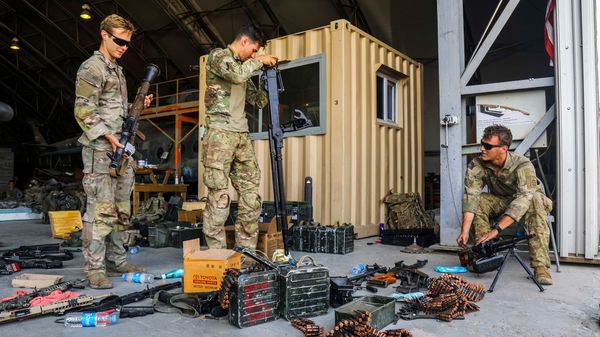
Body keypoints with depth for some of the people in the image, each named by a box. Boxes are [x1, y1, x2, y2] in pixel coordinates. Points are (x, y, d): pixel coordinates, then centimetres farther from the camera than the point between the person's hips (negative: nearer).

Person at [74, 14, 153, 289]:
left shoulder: (118, 70, 22)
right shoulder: (92, 68, -5)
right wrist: (108, 136, -20)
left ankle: (116, 260, 20)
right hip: (100, 151, -9)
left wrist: (139, 105, 11)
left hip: (122, 150, 9)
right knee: (100, 209, -9)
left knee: (121, 210, 11)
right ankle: (94, 268, -2)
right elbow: (83, 111, -12)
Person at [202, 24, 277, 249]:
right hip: (220, 132, -8)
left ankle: (247, 249, 12)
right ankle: (216, 253, -2)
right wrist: (259, 60, -4)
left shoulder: (243, 65, 24)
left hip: (242, 134, 8)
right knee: (219, 194, -8)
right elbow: (238, 74, -20)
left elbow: (258, 100, 23)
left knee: (250, 192, 5)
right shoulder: (218, 55, 1)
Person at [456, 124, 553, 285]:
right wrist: (465, 230, -40)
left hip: (528, 201, -3)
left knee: (535, 200, -36)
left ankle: (540, 265, -38)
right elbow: (470, 196, -28)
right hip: (500, 202, 3)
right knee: (478, 200, -25)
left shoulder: (523, 165, -30)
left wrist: (496, 229, -51)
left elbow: (523, 199, -42)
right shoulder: (476, 166, -19)